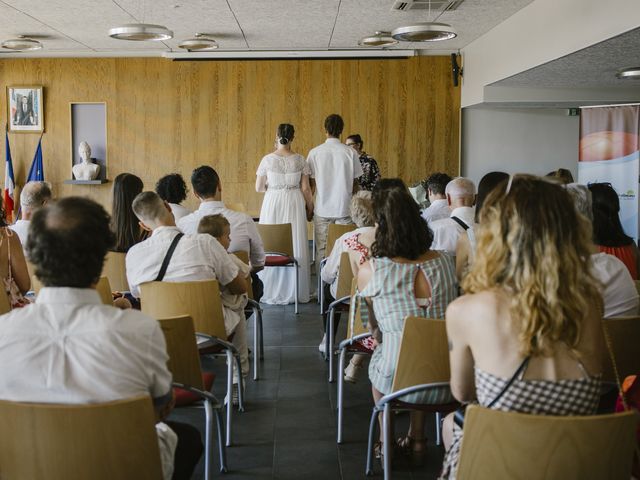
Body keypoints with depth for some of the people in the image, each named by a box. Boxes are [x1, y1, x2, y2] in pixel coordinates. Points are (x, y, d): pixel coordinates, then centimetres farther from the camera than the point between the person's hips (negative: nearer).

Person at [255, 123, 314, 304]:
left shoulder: (267, 159, -6)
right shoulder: (300, 160, -2)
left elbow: (258, 187, 0)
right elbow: (305, 188, 1)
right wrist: (310, 206, 14)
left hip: (272, 203, -1)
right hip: (295, 203, 1)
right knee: (295, 246, 7)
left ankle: (272, 292, 10)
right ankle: (294, 291, 11)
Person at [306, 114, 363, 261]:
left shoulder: (315, 153, -3)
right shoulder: (350, 152, -3)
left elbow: (311, 184, 2)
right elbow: (355, 183, 2)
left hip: (322, 210, 0)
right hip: (344, 209, 0)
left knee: (321, 250, 6)